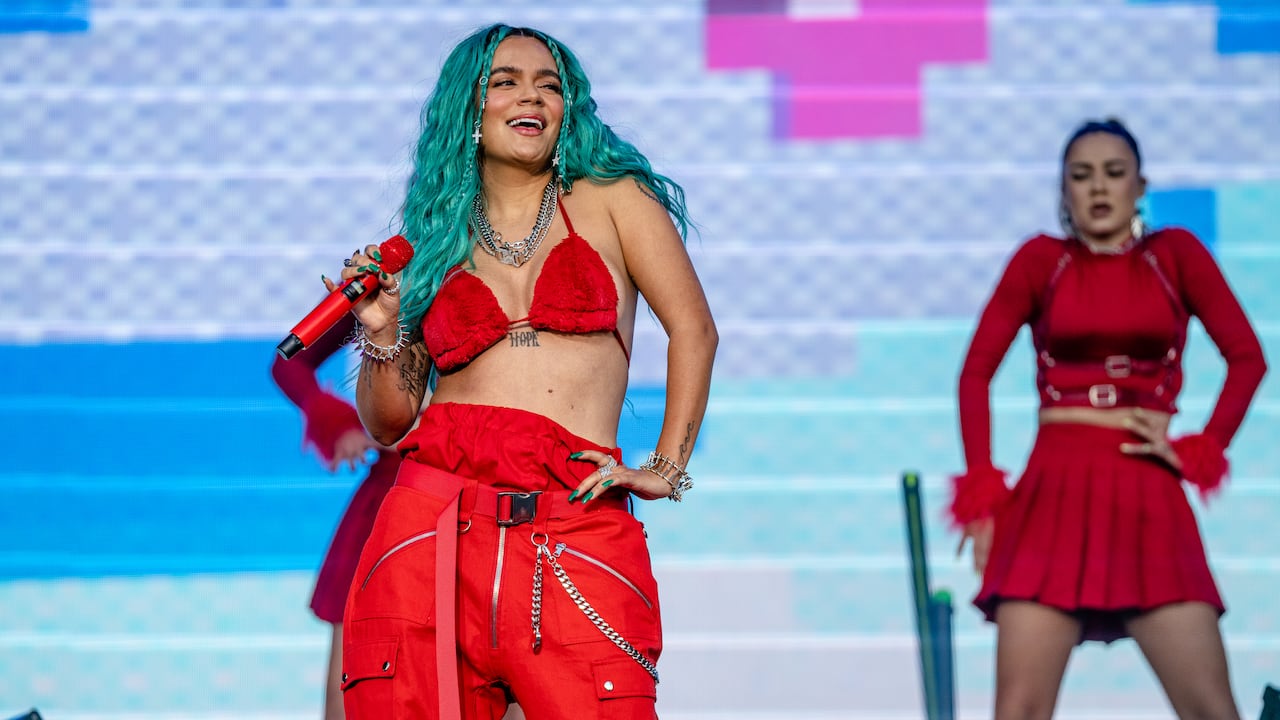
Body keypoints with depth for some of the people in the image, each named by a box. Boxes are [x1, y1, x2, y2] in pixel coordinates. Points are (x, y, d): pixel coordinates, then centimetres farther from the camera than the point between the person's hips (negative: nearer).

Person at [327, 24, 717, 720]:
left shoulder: (609, 198, 13)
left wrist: (666, 470, -1)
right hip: (433, 524, 2)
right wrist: (380, 333, 1)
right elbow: (389, 422, 18)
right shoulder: (434, 242, 18)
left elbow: (692, 330, 7)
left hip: (577, 528, -2)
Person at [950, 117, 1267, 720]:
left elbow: (1247, 357, 7)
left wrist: (1201, 450, -3)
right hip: (1054, 492, 0)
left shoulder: (1175, 254, 8)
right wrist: (980, 492, -2)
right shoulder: (1040, 259, 7)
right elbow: (976, 372, 5)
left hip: (1149, 499, 0)